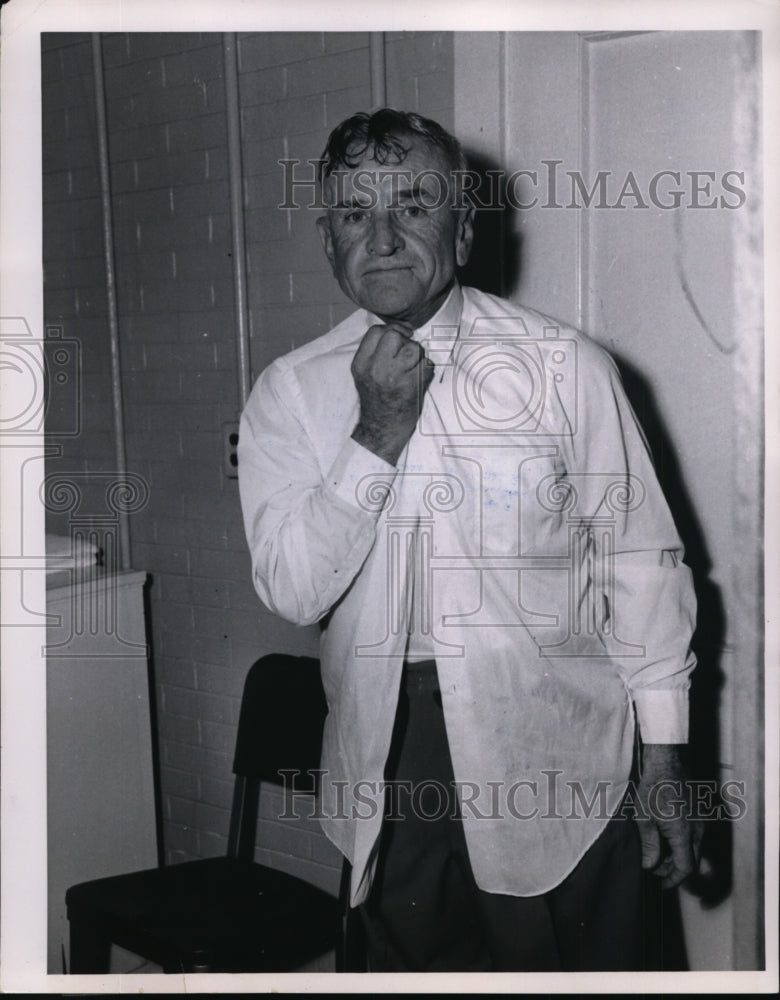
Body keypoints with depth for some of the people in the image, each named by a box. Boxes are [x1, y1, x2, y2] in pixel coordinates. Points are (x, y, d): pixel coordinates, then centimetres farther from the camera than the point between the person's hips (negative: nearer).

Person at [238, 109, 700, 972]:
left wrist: (663, 761, -3)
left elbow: (641, 562, -4)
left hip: (551, 751, -2)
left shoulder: (564, 365, -7)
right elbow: (293, 591, -9)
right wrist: (378, 432, -18)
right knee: (411, 961, 19)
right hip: (385, 754, 2)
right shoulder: (289, 392, -1)